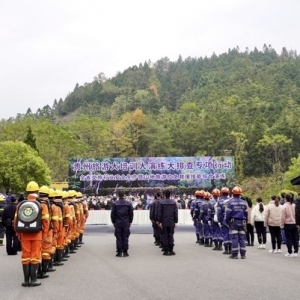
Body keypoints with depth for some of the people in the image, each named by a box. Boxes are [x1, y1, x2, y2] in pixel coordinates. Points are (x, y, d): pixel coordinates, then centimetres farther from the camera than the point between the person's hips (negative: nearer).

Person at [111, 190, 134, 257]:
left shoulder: (115, 203, -3)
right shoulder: (128, 203, -1)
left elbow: (112, 214, 0)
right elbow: (131, 213, 3)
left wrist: (113, 222, 9)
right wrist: (130, 221, 12)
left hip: (117, 223, 0)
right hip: (126, 223, 0)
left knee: (118, 237, 4)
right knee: (125, 237, 4)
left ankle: (119, 252, 4)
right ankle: (125, 252, 5)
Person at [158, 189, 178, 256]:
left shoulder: (161, 202, -4)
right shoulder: (173, 202, 1)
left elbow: (160, 213, -4)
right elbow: (176, 212, 2)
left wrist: (160, 222, 0)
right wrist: (175, 221, 7)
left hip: (164, 222, -1)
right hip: (171, 222, 2)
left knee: (165, 236, 3)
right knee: (171, 236, 7)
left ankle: (166, 250, 2)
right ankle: (171, 250, 6)